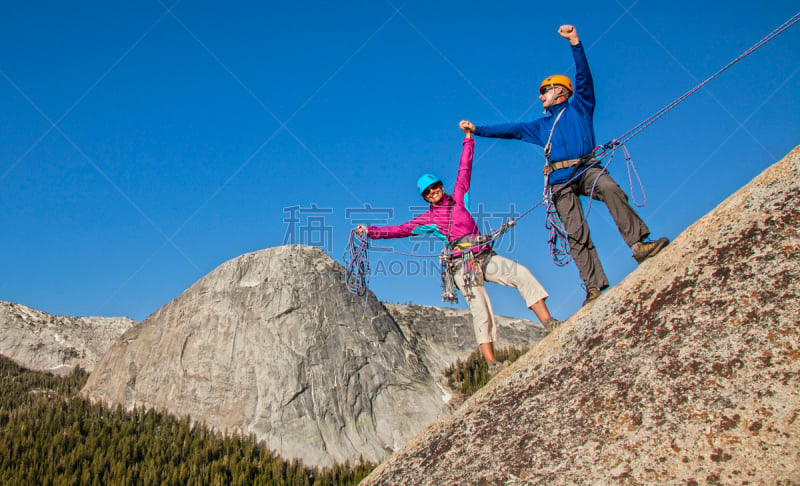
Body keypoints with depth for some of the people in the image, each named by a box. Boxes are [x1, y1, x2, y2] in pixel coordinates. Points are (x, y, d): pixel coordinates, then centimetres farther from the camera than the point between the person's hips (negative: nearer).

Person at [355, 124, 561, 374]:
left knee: (522, 274, -15)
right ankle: (491, 362, -20)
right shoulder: (428, 218, 12)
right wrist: (370, 231, 4)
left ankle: (548, 322, -14)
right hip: (462, 264, -3)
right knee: (480, 310, -15)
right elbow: (401, 229, 10)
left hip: (485, 256, 3)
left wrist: (468, 138, 20)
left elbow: (464, 169, 20)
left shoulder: (457, 198, 17)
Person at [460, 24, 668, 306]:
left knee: (610, 189, -35)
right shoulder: (541, 126, 29)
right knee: (576, 233, -12)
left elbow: (583, 77, 5)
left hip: (586, 169, -3)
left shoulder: (579, 106, 18)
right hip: (560, 181, 3)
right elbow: (510, 130, 28)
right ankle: (594, 286, -16)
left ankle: (639, 245, -37)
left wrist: (575, 43, -7)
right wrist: (477, 130, 24)